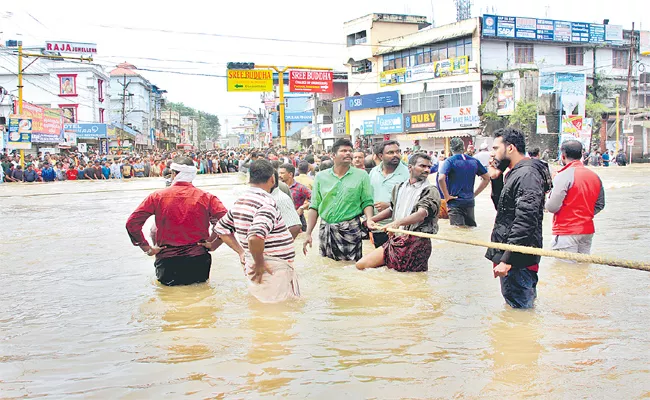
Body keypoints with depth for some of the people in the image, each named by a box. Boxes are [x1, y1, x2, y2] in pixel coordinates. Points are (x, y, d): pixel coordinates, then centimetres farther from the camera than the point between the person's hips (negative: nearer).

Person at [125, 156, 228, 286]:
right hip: (198, 262, 0)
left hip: (167, 262, 0)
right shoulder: (206, 197, -2)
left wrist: (146, 248, 5)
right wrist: (213, 244, 3)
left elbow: (132, 223, -3)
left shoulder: (157, 197, -1)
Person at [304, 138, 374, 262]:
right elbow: (314, 207, 8)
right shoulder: (321, 176, 9)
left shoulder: (361, 176, 4)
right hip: (325, 230, 2)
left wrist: (369, 220, -18)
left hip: (351, 230, -2)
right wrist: (308, 233, 3)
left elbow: (367, 203, 3)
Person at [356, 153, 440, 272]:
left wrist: (398, 222, -39)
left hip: (416, 243, -6)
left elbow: (421, 215, -23)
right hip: (395, 240, 6)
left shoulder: (431, 191, -6)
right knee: (361, 265, 0)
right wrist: (372, 220, 22)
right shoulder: (399, 188, 15)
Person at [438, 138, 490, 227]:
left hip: (455, 203, -4)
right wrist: (474, 194, 13)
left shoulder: (449, 161, -8)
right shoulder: (474, 161, 7)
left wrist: (447, 196, -13)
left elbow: (441, 179, -23)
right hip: (470, 202, 4)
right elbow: (487, 178, 13)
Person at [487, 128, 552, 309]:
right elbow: (503, 209, 24)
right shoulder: (516, 174, 17)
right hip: (509, 256, 11)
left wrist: (507, 259, -25)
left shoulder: (527, 175, -16)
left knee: (518, 309, -5)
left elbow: (525, 222, -24)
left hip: (518, 260, -11)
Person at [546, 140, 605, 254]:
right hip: (588, 230, 7)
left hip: (567, 232, -7)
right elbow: (600, 204, 15)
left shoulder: (563, 176, -15)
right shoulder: (594, 176, 8)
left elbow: (552, 207, -19)